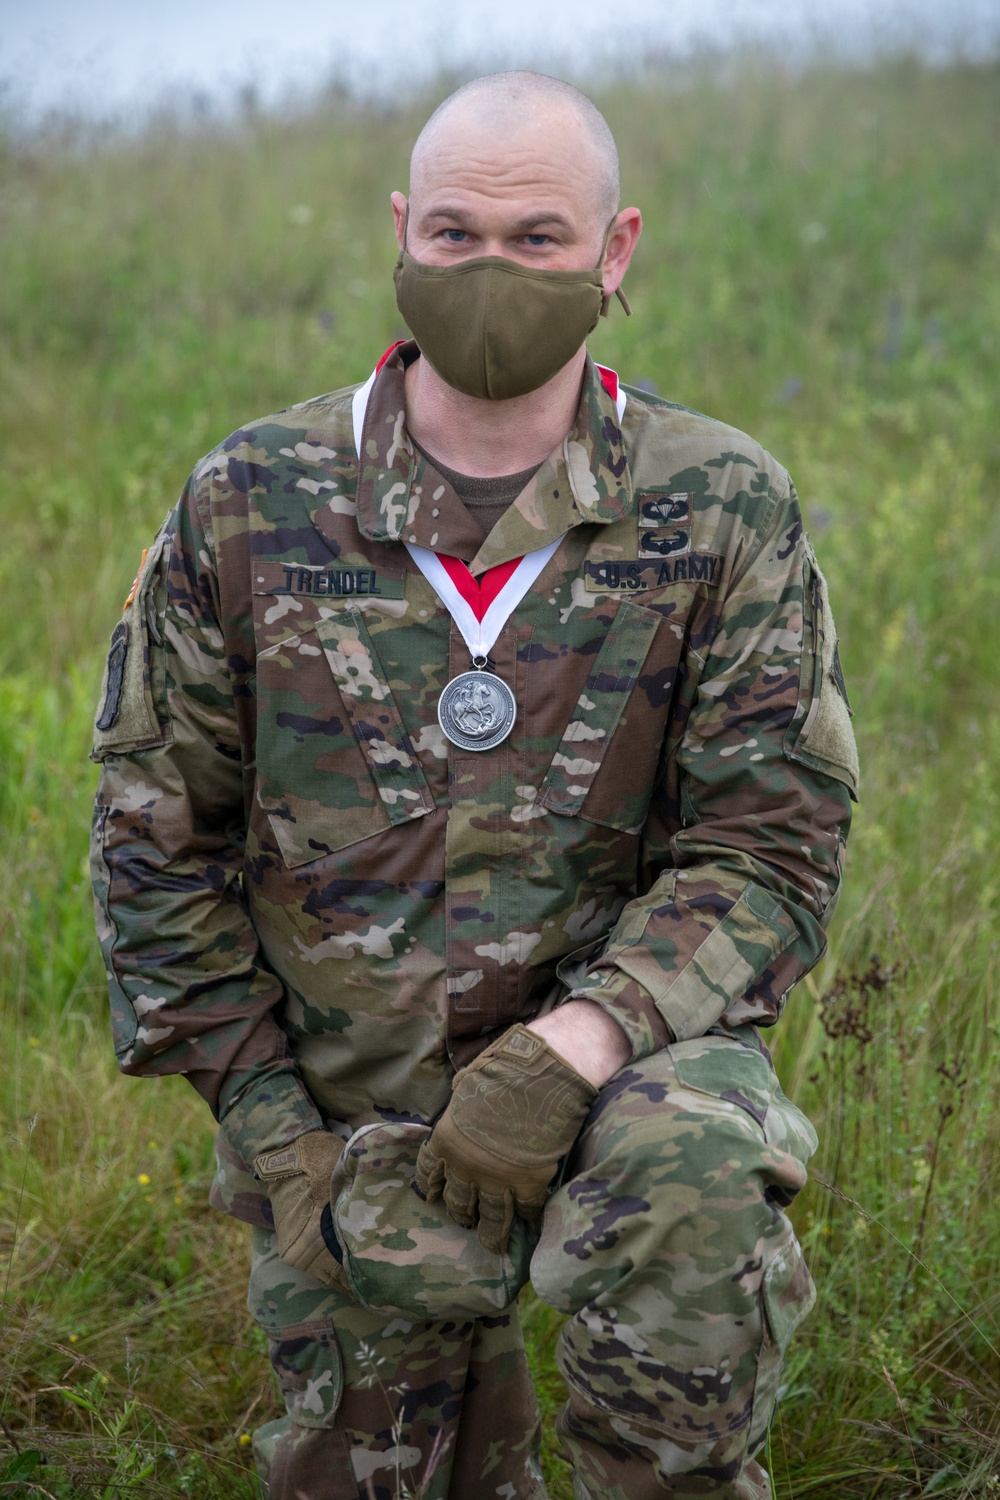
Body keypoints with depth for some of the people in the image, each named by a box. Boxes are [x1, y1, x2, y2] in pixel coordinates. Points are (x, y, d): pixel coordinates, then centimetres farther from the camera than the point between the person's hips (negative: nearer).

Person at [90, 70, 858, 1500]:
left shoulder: (723, 509, -7)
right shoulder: (252, 499, -3)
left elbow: (769, 842, -8)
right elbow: (154, 831, 3)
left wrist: (577, 1048, -25)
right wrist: (268, 1128, -3)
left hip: (617, 1040, -2)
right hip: (345, 1098, 2)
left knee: (694, 1171, -35)